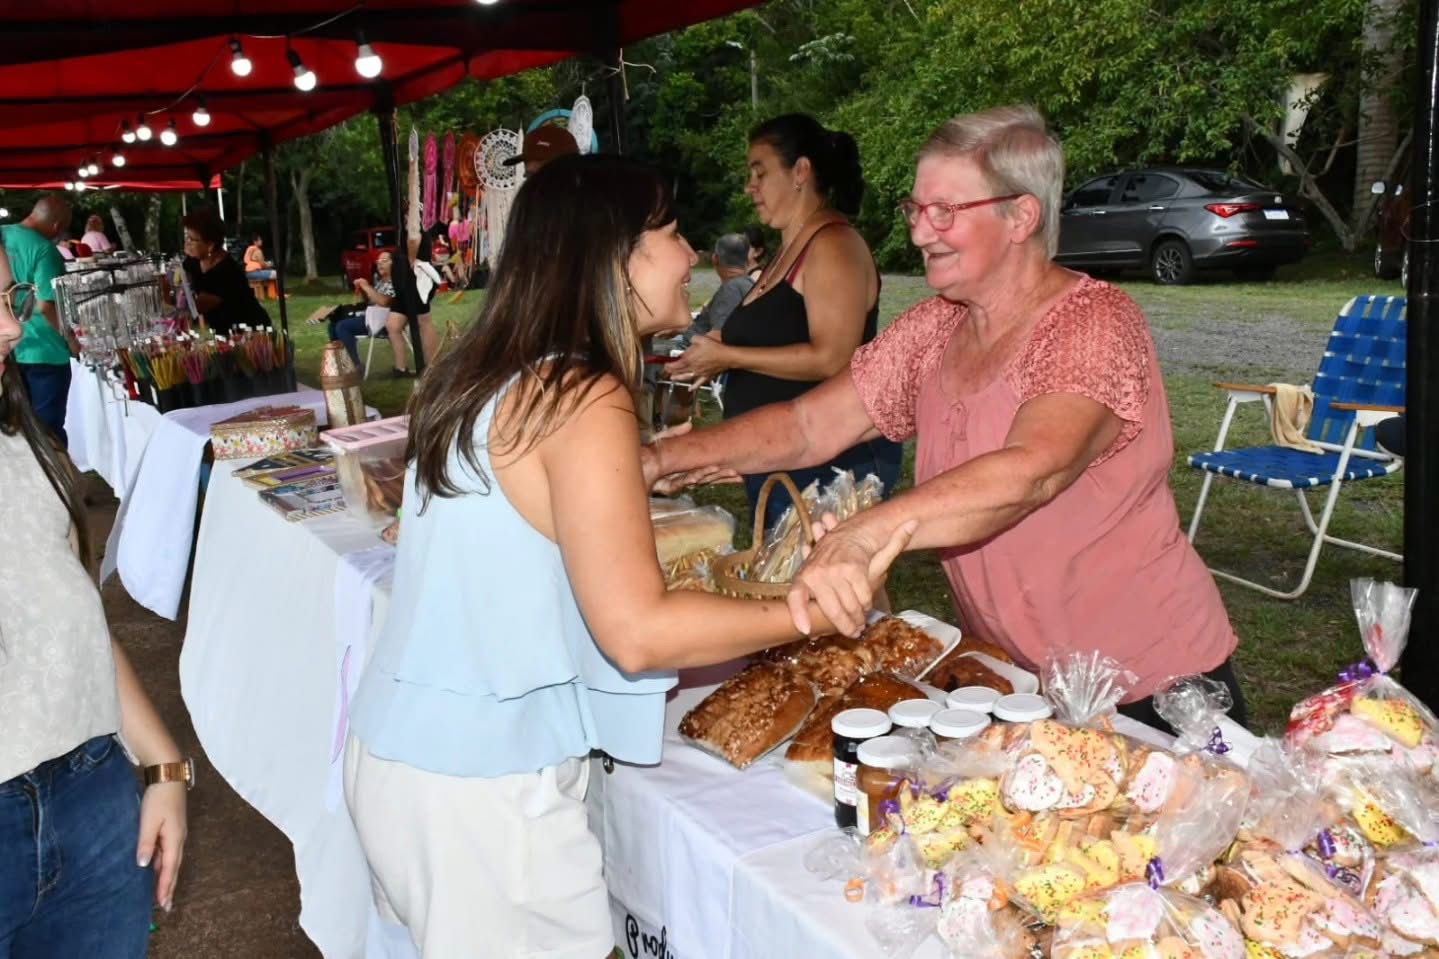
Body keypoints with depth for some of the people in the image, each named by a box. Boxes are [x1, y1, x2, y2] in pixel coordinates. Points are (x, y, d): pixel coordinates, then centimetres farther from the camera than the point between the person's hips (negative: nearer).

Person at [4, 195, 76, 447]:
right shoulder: (44, 250, -18)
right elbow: (46, 305, -23)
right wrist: (72, 340, -10)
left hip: (8, 349, 7)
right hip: (43, 351, -7)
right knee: (49, 428, 2)